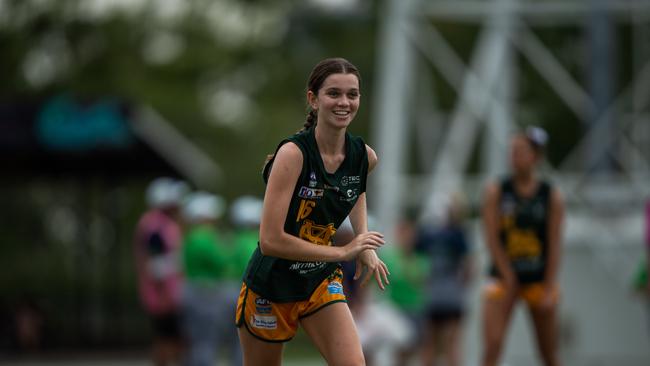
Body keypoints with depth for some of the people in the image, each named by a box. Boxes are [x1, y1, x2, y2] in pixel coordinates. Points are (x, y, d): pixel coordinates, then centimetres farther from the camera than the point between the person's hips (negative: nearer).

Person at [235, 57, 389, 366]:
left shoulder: (364, 156, -6)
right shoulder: (293, 153, -24)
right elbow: (270, 241, -29)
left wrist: (365, 245, 7)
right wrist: (343, 252, -24)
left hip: (321, 282, 5)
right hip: (271, 285, -4)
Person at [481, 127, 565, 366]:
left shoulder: (551, 196, 0)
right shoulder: (496, 192, -1)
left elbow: (554, 245, -3)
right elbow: (492, 238, -6)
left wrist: (549, 288, -9)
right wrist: (508, 279, -12)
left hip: (539, 279, 1)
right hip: (504, 276, -1)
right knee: (492, 345, -15)